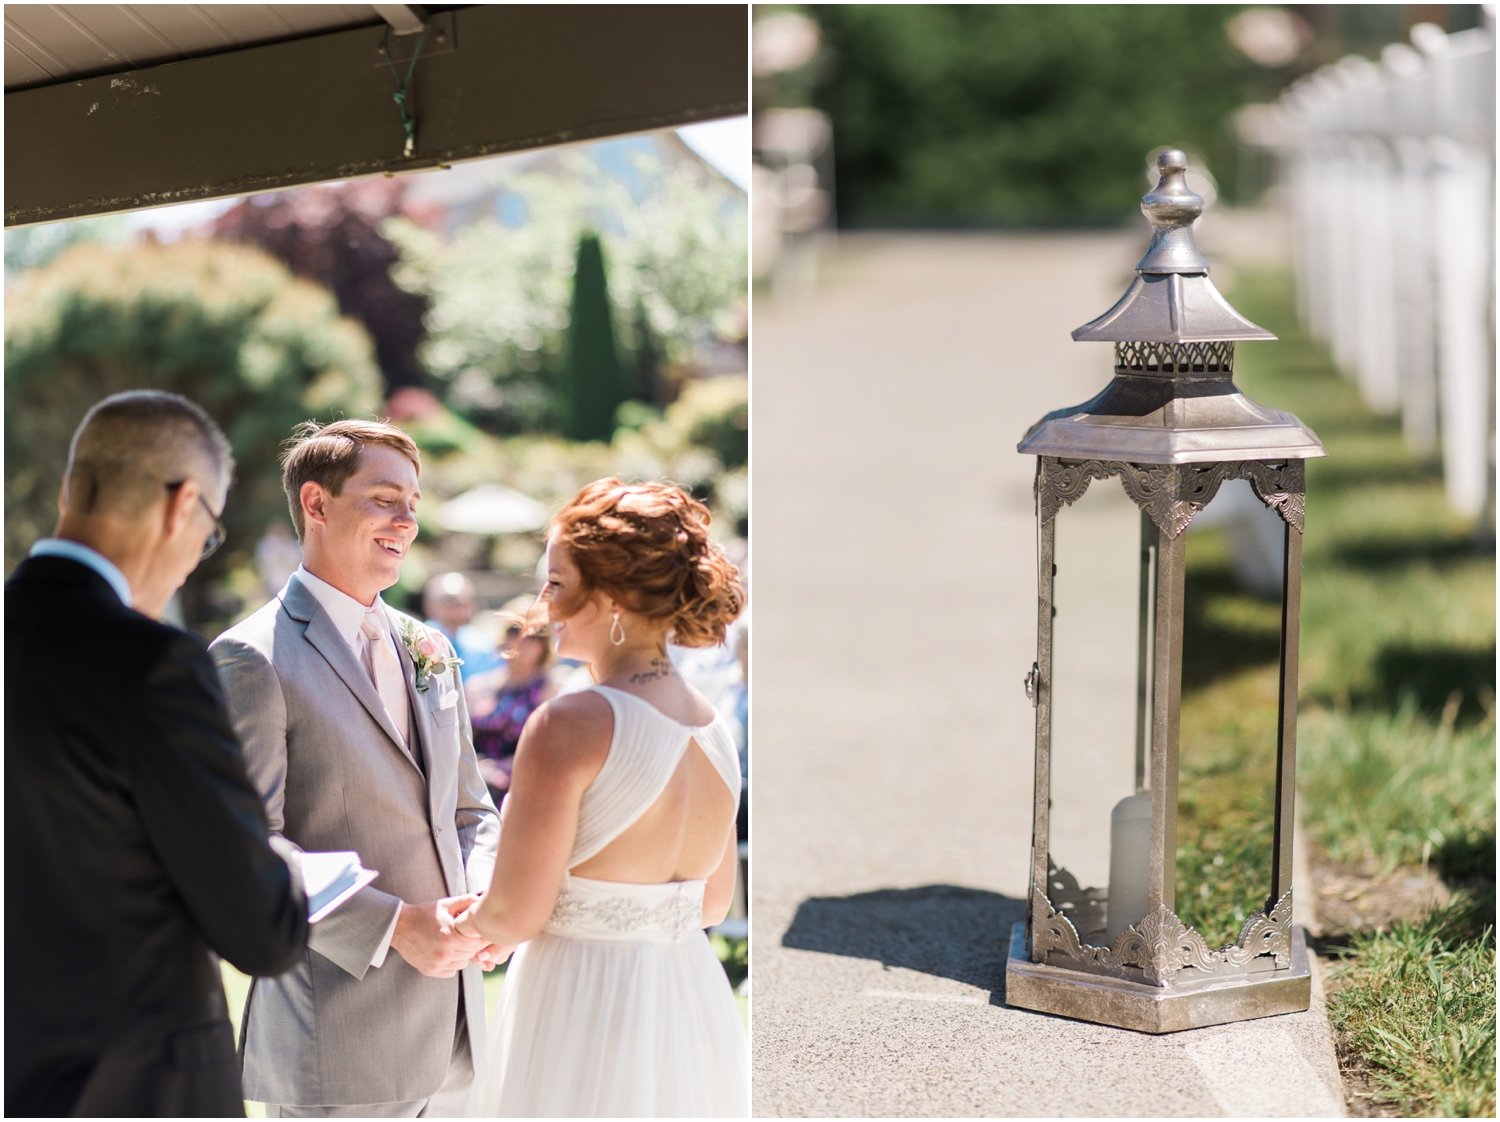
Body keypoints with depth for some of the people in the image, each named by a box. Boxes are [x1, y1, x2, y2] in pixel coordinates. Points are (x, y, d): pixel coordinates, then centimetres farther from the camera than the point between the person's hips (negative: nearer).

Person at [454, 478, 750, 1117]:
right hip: (696, 1007, 7)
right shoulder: (713, 728, 4)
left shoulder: (570, 725, -17)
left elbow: (515, 914, -16)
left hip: (581, 1009, -7)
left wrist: (468, 925, 5)